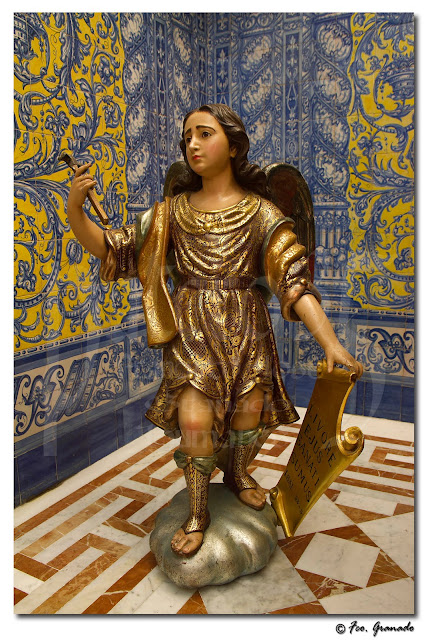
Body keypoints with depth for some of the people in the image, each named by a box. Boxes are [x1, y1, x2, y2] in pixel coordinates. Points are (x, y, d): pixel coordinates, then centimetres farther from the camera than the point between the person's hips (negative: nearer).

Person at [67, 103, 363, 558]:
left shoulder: (260, 212, -2)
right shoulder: (173, 211, 5)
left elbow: (294, 280, -10)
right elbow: (112, 248, 4)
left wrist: (330, 342, -20)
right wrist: (75, 210, -14)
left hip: (245, 328, 0)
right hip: (191, 328, 0)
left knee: (249, 410, 5)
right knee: (195, 418, -11)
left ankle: (238, 475, 41)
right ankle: (197, 514, 16)